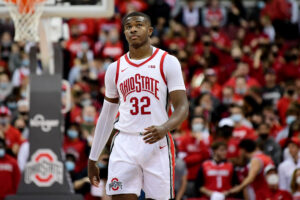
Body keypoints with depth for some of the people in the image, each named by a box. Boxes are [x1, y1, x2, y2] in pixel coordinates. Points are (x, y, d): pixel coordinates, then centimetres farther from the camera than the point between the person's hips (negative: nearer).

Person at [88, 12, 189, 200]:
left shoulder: (167, 62, 0)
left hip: (158, 144, -2)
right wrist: (93, 158, 18)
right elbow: (107, 116, 19)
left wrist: (165, 128, -26)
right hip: (125, 144, 2)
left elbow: (182, 107, -5)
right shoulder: (115, 68, 12)